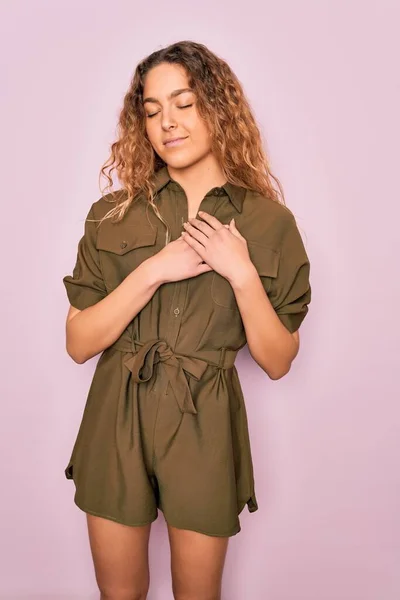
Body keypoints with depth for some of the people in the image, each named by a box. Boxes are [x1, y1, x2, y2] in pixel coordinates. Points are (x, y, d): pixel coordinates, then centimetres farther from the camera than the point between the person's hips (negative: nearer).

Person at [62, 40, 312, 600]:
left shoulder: (269, 221, -5)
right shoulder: (114, 214, -2)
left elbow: (278, 361, -4)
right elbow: (78, 343, -7)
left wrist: (242, 275, -18)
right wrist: (153, 271, -18)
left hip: (206, 427, -1)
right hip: (117, 421, 2)